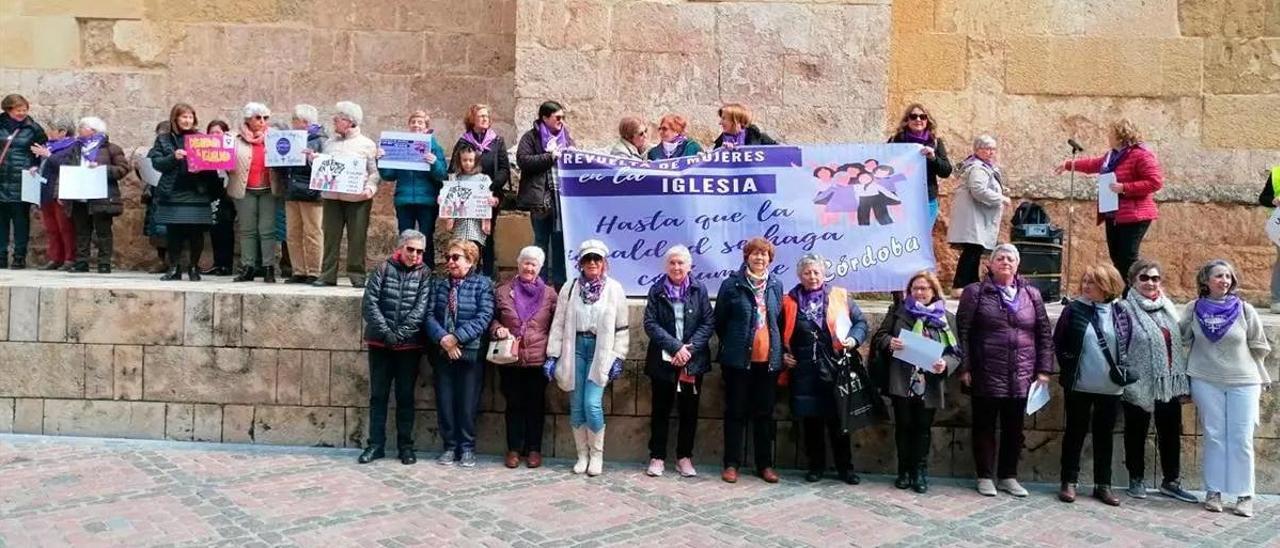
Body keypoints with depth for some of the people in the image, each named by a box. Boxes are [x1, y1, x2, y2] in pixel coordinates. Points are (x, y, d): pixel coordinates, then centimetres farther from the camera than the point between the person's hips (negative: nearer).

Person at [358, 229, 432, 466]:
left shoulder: (424, 274, 2)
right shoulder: (383, 269, 2)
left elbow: (421, 307, -8)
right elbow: (369, 303, -5)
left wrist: (401, 333, -18)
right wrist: (385, 331, -15)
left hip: (410, 345, -1)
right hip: (380, 344, 1)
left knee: (405, 397, 7)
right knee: (378, 395, 7)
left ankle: (405, 446, 15)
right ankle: (376, 444, 15)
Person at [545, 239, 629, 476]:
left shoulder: (614, 289, 1)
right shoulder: (570, 288, 5)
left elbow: (622, 327, 2)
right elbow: (558, 324, 5)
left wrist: (618, 358, -3)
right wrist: (552, 355, 0)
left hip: (601, 351, -2)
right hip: (575, 348, 2)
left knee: (592, 403, -12)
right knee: (576, 405, 5)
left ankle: (597, 454, 6)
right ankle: (582, 454, 18)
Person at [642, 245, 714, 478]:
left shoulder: (699, 290, 2)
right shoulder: (657, 290, 1)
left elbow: (708, 323, -2)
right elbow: (650, 324, -6)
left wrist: (689, 348, -14)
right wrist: (675, 347, -16)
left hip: (693, 361, 1)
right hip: (663, 360, -1)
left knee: (689, 411, 7)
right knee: (661, 410, 6)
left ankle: (684, 457, 18)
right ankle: (657, 457, 15)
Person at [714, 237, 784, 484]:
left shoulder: (775, 286, 8)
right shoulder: (732, 285, -3)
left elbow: (779, 320, 15)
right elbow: (719, 321, 3)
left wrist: (779, 349, 8)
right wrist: (731, 344, 7)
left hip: (769, 359, 3)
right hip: (738, 359, -3)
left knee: (765, 413, 9)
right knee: (736, 412, 4)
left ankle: (765, 464, 18)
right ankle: (732, 464, 12)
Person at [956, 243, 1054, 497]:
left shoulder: (1032, 294, 10)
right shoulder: (975, 292, 0)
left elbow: (1045, 333, 11)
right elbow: (962, 331, -3)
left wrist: (1044, 370, 4)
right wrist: (964, 367, -9)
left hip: (1020, 378, 3)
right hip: (986, 376, -3)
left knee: (1014, 428, 11)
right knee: (985, 427, 6)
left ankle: (1008, 476, 24)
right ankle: (985, 476, 17)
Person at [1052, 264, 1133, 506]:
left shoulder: (1120, 313, 0)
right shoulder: (1073, 310, -3)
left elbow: (1131, 345, 9)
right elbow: (1058, 343, 2)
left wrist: (1123, 369, 2)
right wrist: (1068, 369, 1)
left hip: (1111, 387, 1)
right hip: (1079, 386, -1)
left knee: (1104, 435, 10)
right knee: (1075, 433, 6)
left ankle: (1103, 485, 20)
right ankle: (1069, 482, 15)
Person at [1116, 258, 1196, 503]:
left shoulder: (1168, 308, 10)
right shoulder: (1126, 309, -8)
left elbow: (1181, 344, 15)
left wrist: (1184, 383, 12)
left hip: (1169, 384, 5)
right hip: (1139, 384, -5)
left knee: (1171, 433, 11)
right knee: (1136, 433, 8)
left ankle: (1171, 481, 24)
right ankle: (1136, 480, 21)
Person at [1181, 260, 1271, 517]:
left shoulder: (1244, 310, -2)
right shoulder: (1194, 309, 0)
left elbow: (1259, 347, 6)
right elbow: (1182, 337, 14)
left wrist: (1258, 376, 11)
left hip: (1243, 383, 0)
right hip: (1206, 382, 1)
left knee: (1241, 440, 0)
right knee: (1213, 437, 5)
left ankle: (1244, 495, 9)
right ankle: (1213, 492, 12)